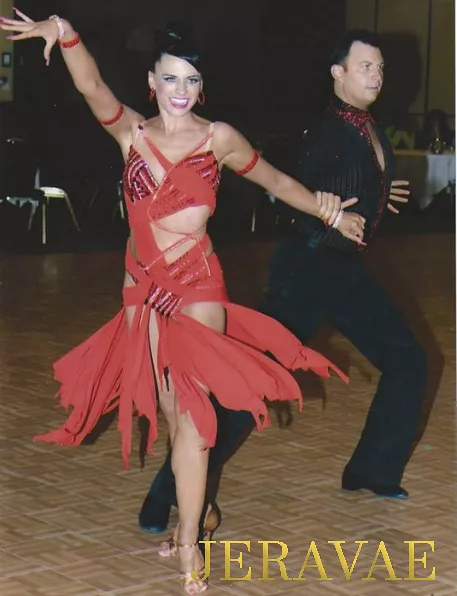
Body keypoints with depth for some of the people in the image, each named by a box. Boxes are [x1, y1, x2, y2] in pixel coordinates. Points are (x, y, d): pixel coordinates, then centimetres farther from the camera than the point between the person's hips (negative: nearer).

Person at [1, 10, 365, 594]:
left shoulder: (218, 138, -3)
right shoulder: (132, 132, 1)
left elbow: (273, 179, 8)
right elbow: (92, 86, -15)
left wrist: (327, 212, 4)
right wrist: (63, 33, -32)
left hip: (196, 286, -3)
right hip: (143, 287, 3)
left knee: (190, 410, -9)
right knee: (168, 409, 12)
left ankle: (189, 542, -3)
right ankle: (195, 508, 32)